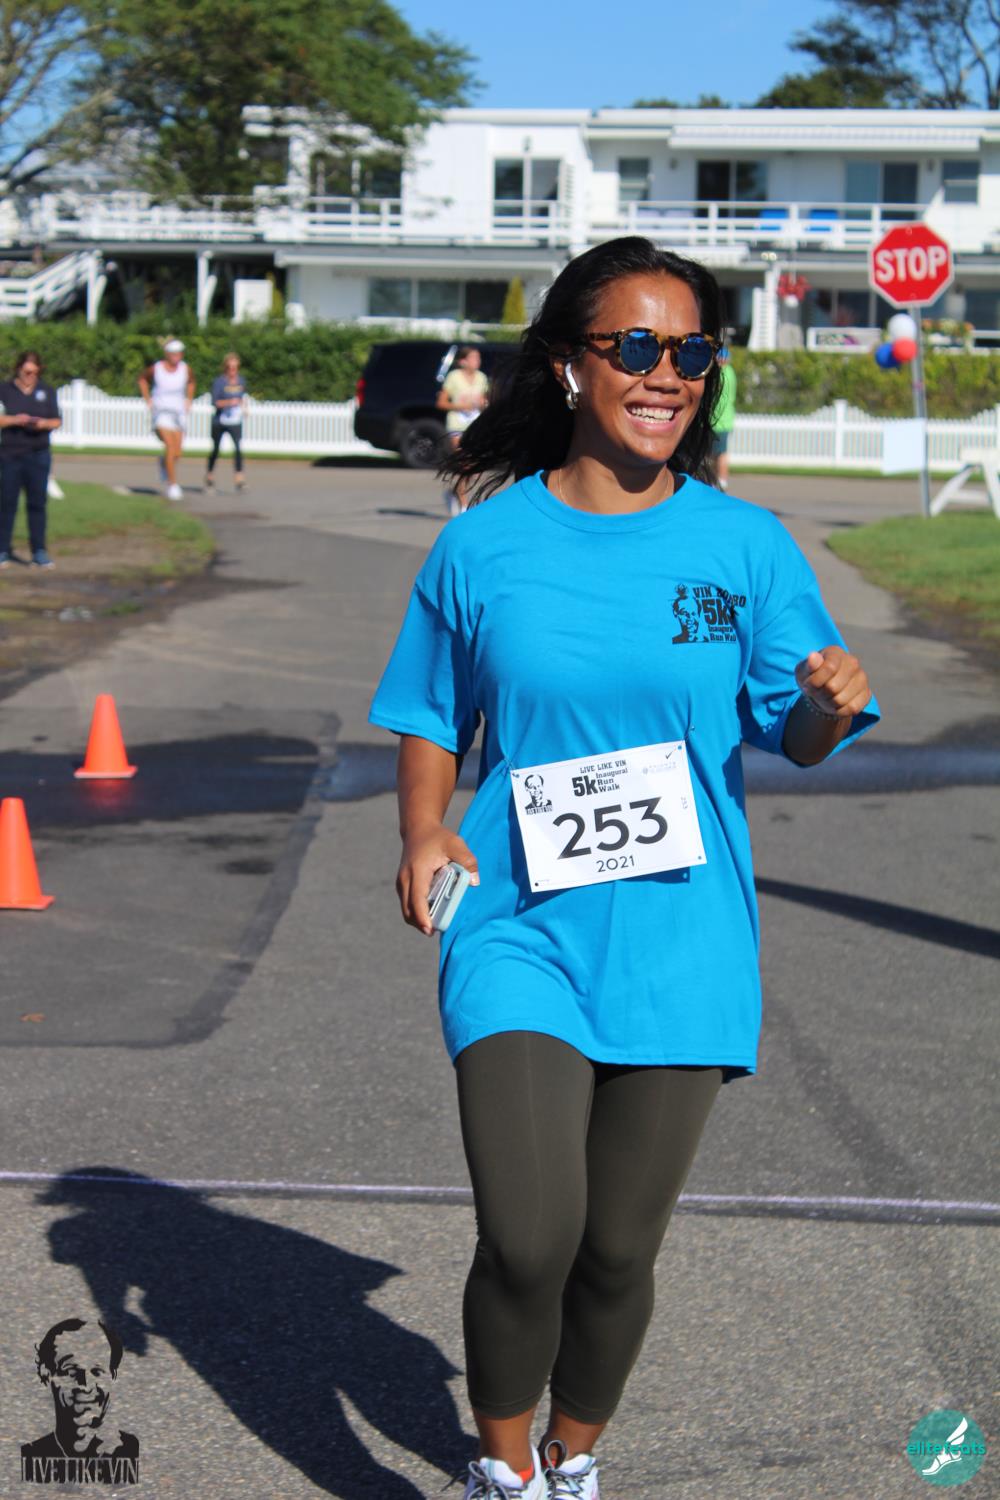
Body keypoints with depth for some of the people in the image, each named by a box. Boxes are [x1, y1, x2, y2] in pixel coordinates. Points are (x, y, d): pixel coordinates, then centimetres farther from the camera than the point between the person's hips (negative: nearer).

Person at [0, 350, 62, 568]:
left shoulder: (46, 391, 9)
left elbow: (57, 421, 10)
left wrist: (44, 424, -10)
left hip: (39, 454, 2)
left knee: (37, 503, 1)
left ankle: (39, 552, 4)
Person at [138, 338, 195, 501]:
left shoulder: (185, 369, -2)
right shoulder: (155, 368, -8)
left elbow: (191, 382, 20)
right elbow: (142, 379, 11)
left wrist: (188, 401, 12)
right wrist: (148, 401, 5)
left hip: (179, 412, 3)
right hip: (162, 412, -3)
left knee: (177, 454, 4)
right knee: (170, 446, -21)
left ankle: (164, 462, 41)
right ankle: (172, 485, -14)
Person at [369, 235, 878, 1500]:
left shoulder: (744, 544, 0)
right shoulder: (485, 544, -1)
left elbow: (790, 734, 2)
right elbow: (432, 719, 10)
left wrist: (827, 706, -21)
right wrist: (422, 831, -8)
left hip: (679, 945, 1)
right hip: (520, 931, -1)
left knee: (619, 1252, 11)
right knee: (527, 1242, -13)